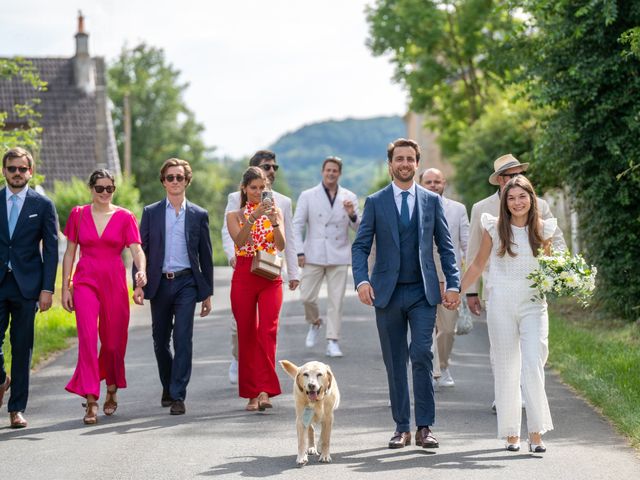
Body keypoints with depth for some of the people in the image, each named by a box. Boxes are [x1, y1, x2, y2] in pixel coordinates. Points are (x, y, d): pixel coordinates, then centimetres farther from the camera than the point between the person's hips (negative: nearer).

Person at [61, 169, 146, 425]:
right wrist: (65, 287, 4)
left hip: (114, 283, 1)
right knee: (88, 337, -16)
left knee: (113, 341, 8)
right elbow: (69, 253, 9)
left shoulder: (125, 217, 2)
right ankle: (91, 401, -18)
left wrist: (142, 270, -27)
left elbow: (137, 250, -6)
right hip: (85, 282, 0)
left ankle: (112, 390, 34)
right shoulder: (78, 215, 6)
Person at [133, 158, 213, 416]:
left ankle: (178, 396, -10)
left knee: (183, 339, -11)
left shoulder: (199, 215, 6)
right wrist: (138, 285, -5)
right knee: (160, 341, 10)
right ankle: (168, 387, 30)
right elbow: (141, 250, 5)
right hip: (159, 284, 2)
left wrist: (207, 293, 6)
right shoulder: (151, 212, 7)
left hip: (187, 283, -2)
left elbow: (205, 256, 8)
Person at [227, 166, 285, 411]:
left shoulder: (274, 211, 9)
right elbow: (239, 240, -13)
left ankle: (265, 391, -17)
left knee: (267, 332, -13)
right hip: (243, 277, 0)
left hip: (270, 278, 0)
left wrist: (275, 221, -20)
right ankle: (252, 393, 8)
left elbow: (281, 245, -5)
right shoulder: (234, 215, 7)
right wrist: (253, 217, -25)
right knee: (246, 334, 1)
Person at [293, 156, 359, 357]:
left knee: (336, 300, -2)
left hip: (339, 256, 1)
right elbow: (297, 225, 3)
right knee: (307, 297, -4)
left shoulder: (349, 197, 8)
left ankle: (333, 341, 3)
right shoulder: (308, 196, 4)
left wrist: (352, 215, -13)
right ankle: (314, 322, 25)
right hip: (314, 255, -1)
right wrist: (299, 252, -6)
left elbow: (358, 228, 8)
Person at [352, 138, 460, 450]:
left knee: (422, 354, -13)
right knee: (395, 362, 4)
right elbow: (360, 245, 2)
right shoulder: (375, 202, 6)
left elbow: (445, 246, 9)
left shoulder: (432, 201, 8)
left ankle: (425, 427, -7)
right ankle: (402, 427, 12)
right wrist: (361, 280, -13)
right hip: (387, 292, 1)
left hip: (423, 292, 0)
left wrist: (453, 284, 0)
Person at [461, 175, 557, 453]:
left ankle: (536, 433, -9)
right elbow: (478, 265, 11)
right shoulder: (495, 228, 1)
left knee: (534, 366, -12)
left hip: (533, 304, 0)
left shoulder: (543, 230, 4)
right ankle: (511, 434, 11)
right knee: (506, 368, 4)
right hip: (501, 304, 0)